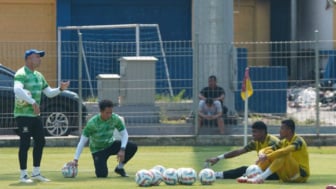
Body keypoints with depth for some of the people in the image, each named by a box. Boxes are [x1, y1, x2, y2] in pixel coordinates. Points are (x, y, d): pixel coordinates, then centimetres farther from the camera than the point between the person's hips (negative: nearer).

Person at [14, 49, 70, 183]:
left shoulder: (38, 76, 15)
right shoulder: (21, 74, -14)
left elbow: (49, 93, 21)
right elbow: (17, 90, -33)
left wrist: (60, 89, 2)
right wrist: (33, 102, -38)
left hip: (35, 115, 9)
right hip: (23, 115, -9)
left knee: (40, 142, 10)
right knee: (25, 144, -7)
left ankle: (36, 173, 20)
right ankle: (23, 175, 1)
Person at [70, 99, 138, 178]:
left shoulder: (115, 118, -17)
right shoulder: (92, 123, -26)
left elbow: (124, 134, -10)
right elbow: (82, 142, -23)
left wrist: (122, 150, -27)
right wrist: (75, 160, -28)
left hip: (111, 145, 3)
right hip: (98, 150, -3)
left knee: (133, 147, -21)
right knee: (102, 175, -23)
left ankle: (119, 168, 2)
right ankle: (99, 166, 16)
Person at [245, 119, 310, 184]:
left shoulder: (298, 141, -15)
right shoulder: (284, 142, 8)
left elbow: (285, 151, -35)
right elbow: (265, 150, 2)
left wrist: (267, 157, -38)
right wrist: (262, 154, -22)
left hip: (301, 174, -7)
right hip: (287, 176, 7)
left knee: (284, 155, -32)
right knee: (268, 152, -5)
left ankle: (261, 177, -43)